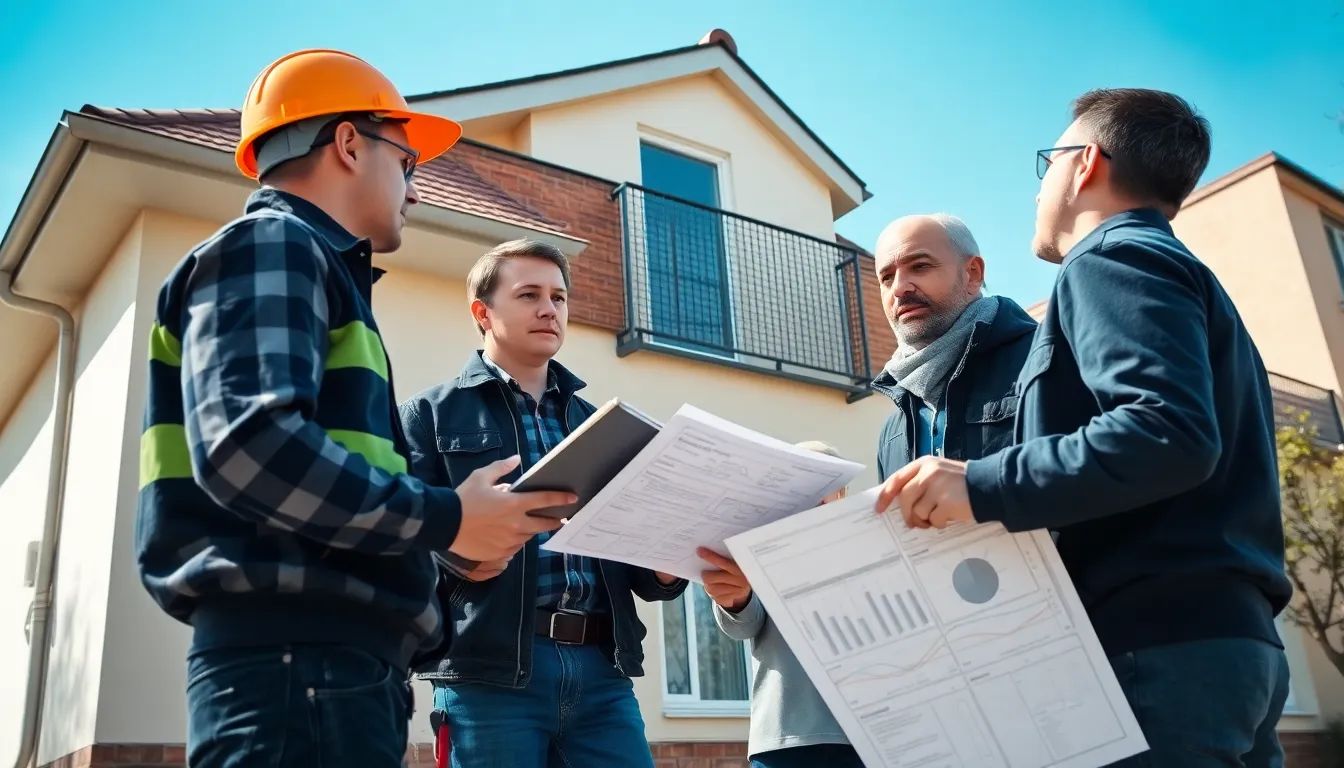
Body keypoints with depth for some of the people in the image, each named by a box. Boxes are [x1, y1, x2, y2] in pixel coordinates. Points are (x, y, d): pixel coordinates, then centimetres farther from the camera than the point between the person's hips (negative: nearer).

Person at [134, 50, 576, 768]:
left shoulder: (315, 268, 27)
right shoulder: (269, 246, -3)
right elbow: (246, 447, -21)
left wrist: (446, 545, 16)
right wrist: (444, 519, -13)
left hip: (331, 656, 10)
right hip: (297, 652, -10)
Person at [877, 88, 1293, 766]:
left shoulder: (1112, 260, -5)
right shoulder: (1189, 278, 26)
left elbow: (1169, 433, -22)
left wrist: (981, 486, -23)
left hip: (1161, 640, -10)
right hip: (1225, 631, 10)